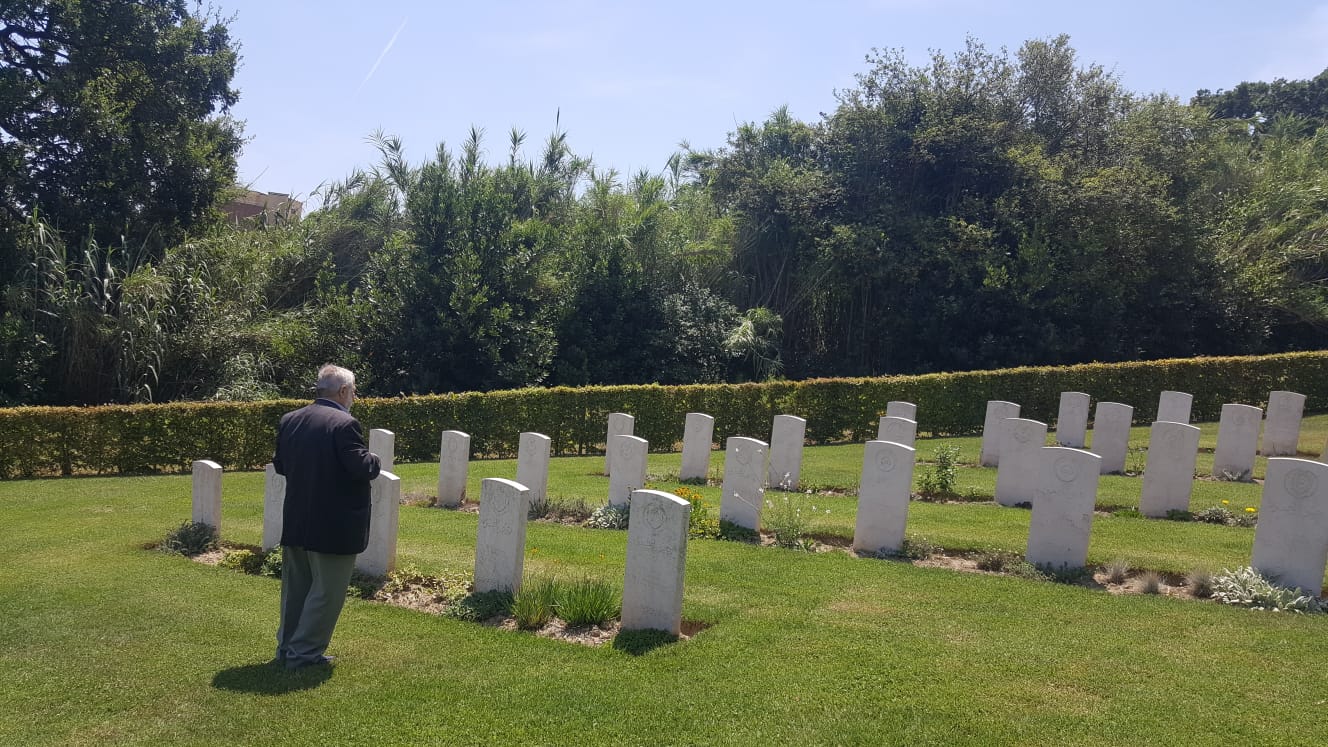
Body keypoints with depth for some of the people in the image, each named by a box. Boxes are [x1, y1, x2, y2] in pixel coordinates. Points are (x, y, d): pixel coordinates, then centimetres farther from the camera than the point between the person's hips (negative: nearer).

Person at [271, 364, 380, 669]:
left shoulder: (289, 420, 4)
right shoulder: (345, 423, -19)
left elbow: (280, 464, 11)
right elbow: (361, 468, -23)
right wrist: (375, 460, -2)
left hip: (295, 521, 8)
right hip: (334, 526, -7)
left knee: (295, 587, 19)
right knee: (326, 592, 5)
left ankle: (286, 647, 29)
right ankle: (304, 652, 10)